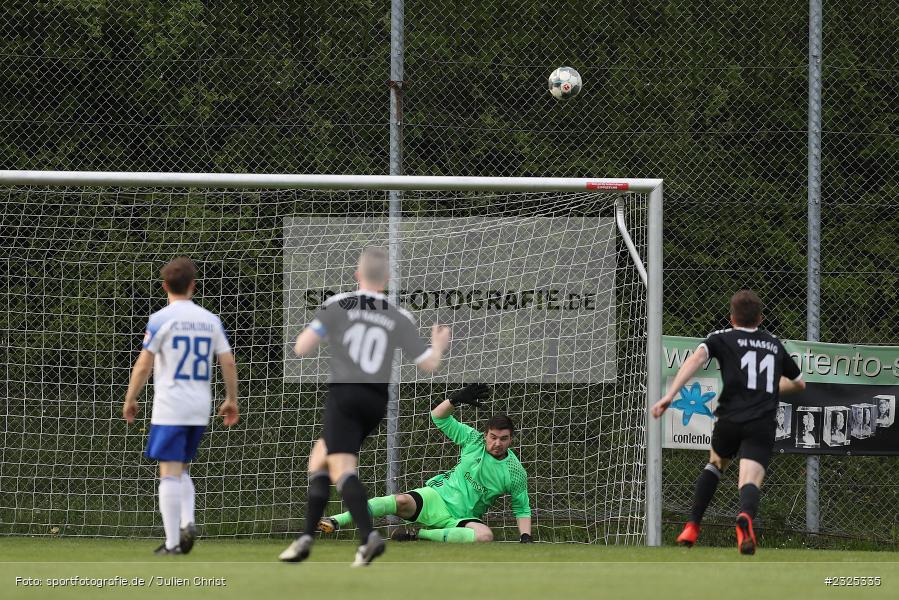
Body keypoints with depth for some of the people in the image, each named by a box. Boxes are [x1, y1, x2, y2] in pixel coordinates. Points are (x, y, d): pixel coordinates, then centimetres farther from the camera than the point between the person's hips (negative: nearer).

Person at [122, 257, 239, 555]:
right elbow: (228, 363, 7)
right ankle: (187, 522, -3)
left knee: (170, 473, -4)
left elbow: (143, 366, -7)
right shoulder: (210, 320, 7)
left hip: (169, 408, -5)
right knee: (181, 470, 19)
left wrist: (130, 399, 5)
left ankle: (172, 543, -7)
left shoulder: (160, 320, -7)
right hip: (200, 410, 5)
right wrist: (231, 400, 18)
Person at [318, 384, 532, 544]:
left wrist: (525, 537, -8)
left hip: (462, 519, 0)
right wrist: (456, 399, -16)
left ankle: (418, 534, -31)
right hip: (438, 498, 0)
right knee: (402, 501, -33)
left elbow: (522, 509, 9)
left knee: (486, 536, -36)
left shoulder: (516, 472, 0)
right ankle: (337, 521, -40)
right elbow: (438, 417, 3)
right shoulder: (473, 439, 3)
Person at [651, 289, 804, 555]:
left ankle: (692, 526, 22)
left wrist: (670, 395, -17)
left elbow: (696, 358, -9)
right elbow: (799, 383, 38)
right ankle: (745, 516, -48)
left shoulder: (722, 338, 12)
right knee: (749, 482, -12)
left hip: (730, 420, 0)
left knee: (715, 463, 29)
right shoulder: (774, 344, 23)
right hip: (762, 426, 0)